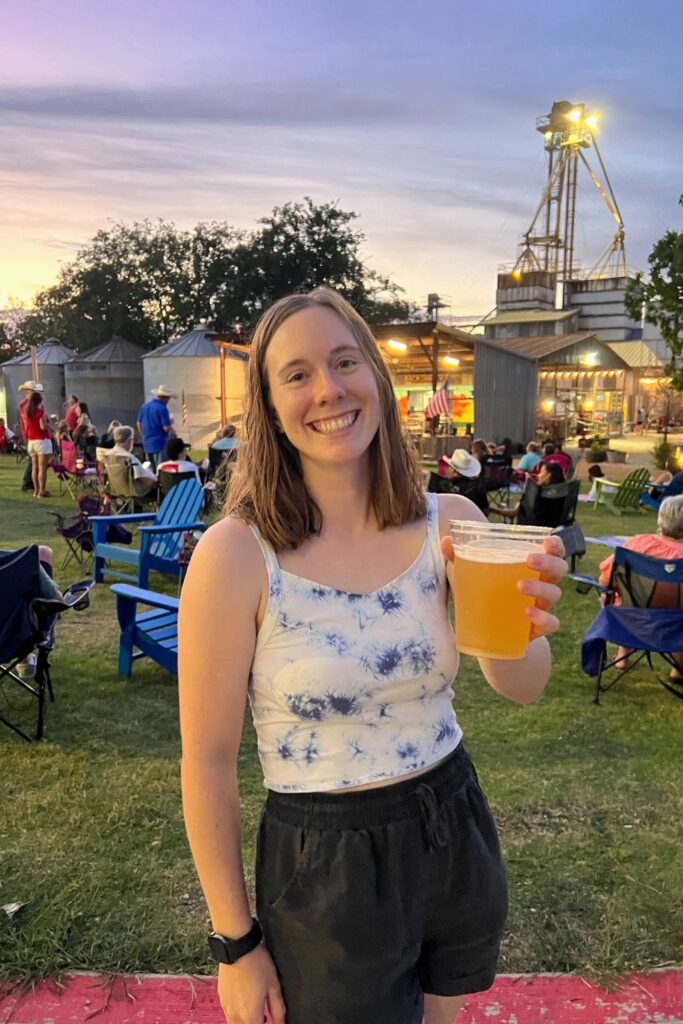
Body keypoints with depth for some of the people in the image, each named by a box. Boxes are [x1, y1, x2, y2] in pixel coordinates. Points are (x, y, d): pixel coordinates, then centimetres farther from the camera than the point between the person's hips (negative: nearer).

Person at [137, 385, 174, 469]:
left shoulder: (144, 406, 8)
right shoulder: (162, 409, -16)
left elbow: (139, 424, 15)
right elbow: (166, 428, -19)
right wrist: (169, 421, 1)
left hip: (147, 444, 7)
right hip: (159, 444, -7)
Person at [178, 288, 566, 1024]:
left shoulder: (451, 522, -9)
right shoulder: (234, 554, -20)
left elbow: (521, 688, -8)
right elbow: (208, 760, -12)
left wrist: (522, 624, -31)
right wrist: (236, 944, -4)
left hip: (453, 836, 4)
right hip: (324, 868, -4)